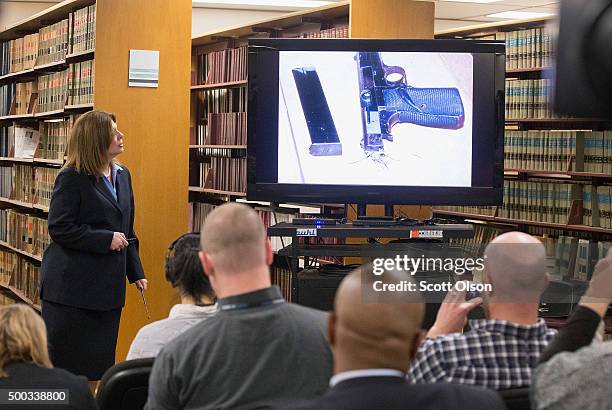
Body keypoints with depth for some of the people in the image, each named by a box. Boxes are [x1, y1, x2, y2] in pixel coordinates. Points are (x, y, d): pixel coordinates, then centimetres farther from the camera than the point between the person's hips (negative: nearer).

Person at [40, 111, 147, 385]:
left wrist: (136, 272, 14)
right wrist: (106, 239, -18)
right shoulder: (71, 178, -11)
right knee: (66, 362, 0)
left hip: (108, 285, 7)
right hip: (72, 287, -7)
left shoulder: (122, 175, 11)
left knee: (98, 362, 9)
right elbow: (59, 229, -16)